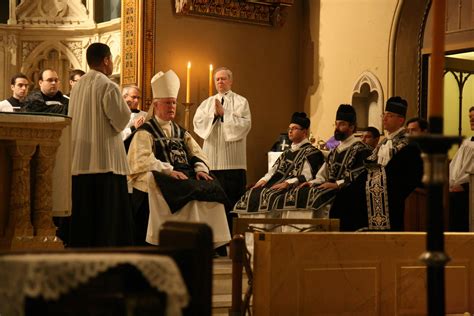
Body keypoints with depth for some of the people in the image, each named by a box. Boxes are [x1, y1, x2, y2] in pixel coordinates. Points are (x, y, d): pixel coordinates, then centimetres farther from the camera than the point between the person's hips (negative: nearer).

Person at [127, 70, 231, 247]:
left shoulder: (180, 132, 25)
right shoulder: (145, 132, 5)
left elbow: (197, 154, 16)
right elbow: (143, 160, -10)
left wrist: (200, 168, -7)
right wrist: (169, 171, -22)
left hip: (185, 176, 6)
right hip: (159, 180, -5)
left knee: (211, 190, -21)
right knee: (187, 194, -34)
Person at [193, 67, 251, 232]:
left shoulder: (240, 101, 7)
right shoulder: (207, 102, 18)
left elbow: (245, 124, -7)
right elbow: (197, 121, 4)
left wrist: (224, 114, -9)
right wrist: (213, 114, -9)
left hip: (232, 159, -3)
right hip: (212, 158, 3)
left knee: (232, 197, -4)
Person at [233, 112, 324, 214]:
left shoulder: (312, 152, 2)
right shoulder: (286, 153, 27)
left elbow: (307, 176, -10)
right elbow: (273, 171, 21)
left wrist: (287, 183, -22)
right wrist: (264, 180, 1)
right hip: (275, 183, 7)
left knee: (270, 196, -35)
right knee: (252, 194, -18)